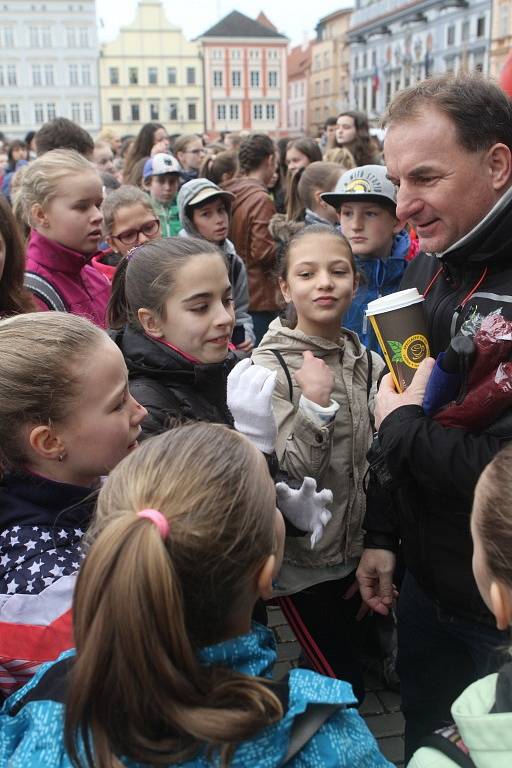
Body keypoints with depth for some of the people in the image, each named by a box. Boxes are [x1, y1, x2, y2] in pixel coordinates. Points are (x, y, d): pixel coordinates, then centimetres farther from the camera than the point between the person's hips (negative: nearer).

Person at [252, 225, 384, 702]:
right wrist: (314, 405, -34)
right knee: (346, 692, 2)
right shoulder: (269, 364, -14)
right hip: (303, 561, -5)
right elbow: (286, 476, -21)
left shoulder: (368, 361, 0)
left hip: (358, 553, 5)